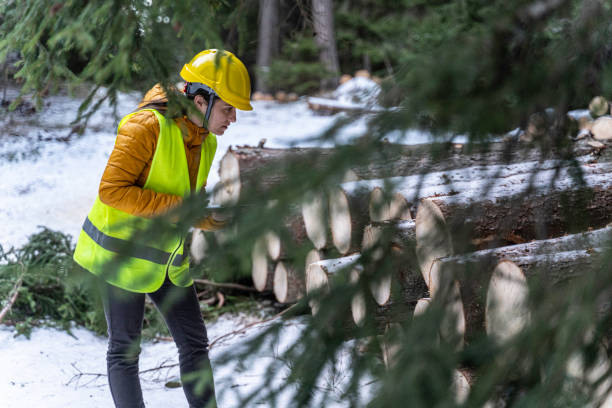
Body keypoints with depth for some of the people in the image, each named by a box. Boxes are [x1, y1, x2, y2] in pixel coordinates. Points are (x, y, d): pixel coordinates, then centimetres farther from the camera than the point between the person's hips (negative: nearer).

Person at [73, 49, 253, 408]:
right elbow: (111, 190, -26)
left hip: (166, 256, 8)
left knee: (195, 341, 7)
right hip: (124, 252, -7)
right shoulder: (148, 127, -21)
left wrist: (213, 213, -6)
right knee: (125, 349, 3)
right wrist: (179, 208, -29)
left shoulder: (206, 142, 4)